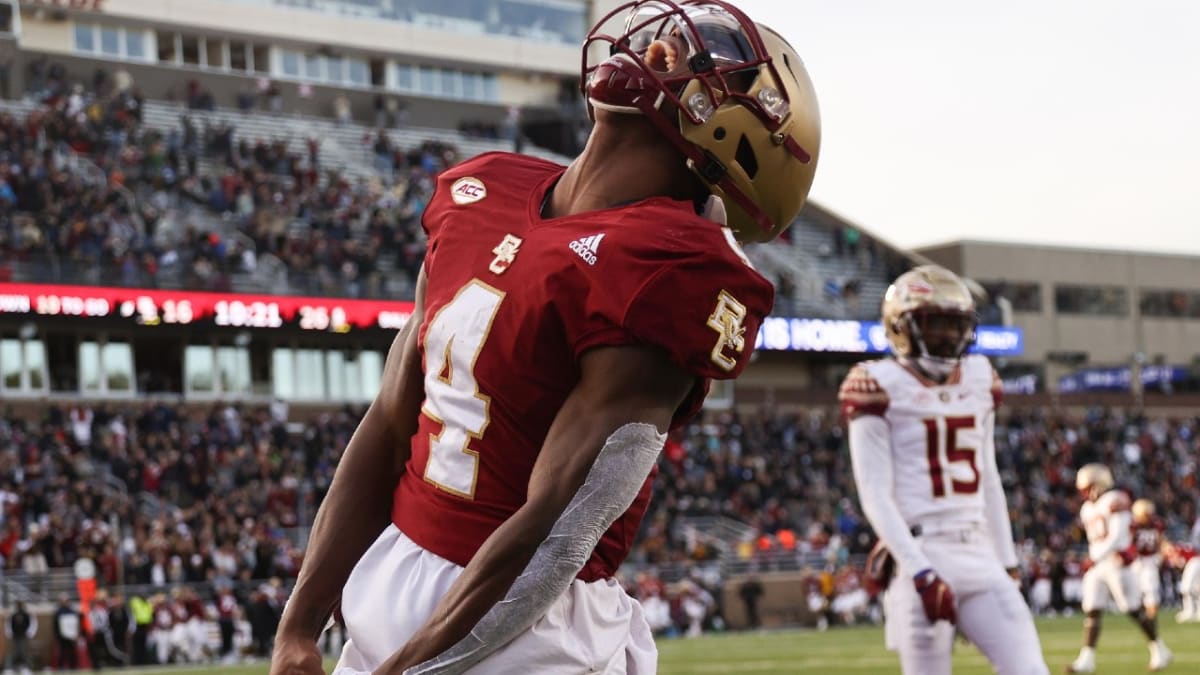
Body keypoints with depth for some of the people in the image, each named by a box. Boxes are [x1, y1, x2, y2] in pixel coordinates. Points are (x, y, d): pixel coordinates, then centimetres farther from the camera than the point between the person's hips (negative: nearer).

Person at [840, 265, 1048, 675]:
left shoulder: (978, 380, 14)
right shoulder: (880, 387, -5)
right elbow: (875, 495, -10)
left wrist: (1007, 561, 17)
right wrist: (920, 572, -18)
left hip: (980, 556, 6)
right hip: (922, 555, -6)